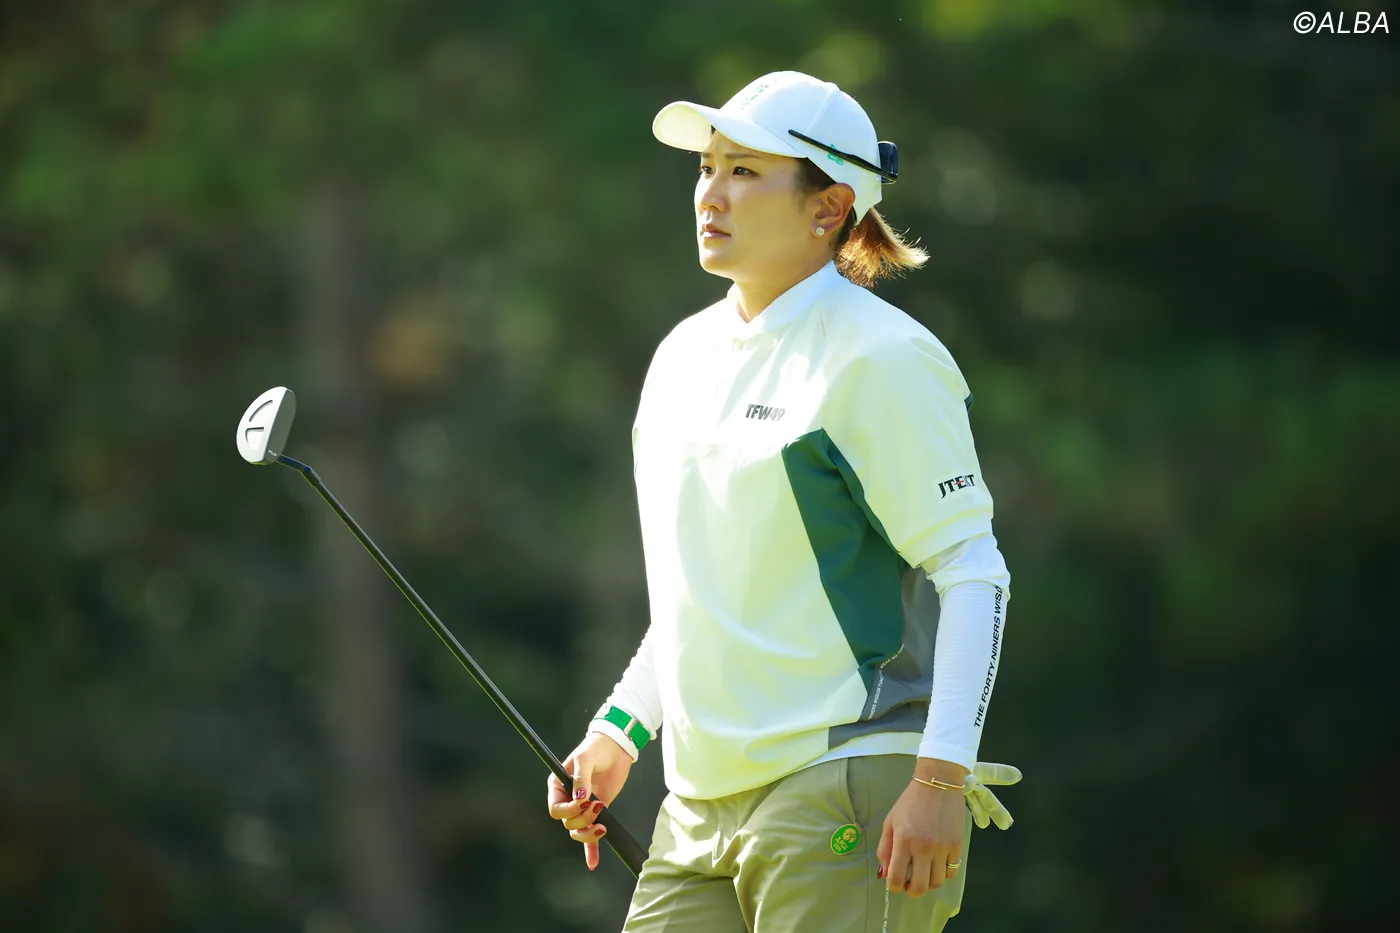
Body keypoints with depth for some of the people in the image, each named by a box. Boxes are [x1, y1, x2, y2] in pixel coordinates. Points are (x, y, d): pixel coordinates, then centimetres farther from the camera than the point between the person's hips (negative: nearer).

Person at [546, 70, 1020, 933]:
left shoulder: (881, 359, -8)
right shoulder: (684, 355, 16)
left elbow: (973, 573, -11)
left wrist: (941, 781, -18)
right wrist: (619, 731, 16)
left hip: (851, 796, -8)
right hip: (701, 812, 8)